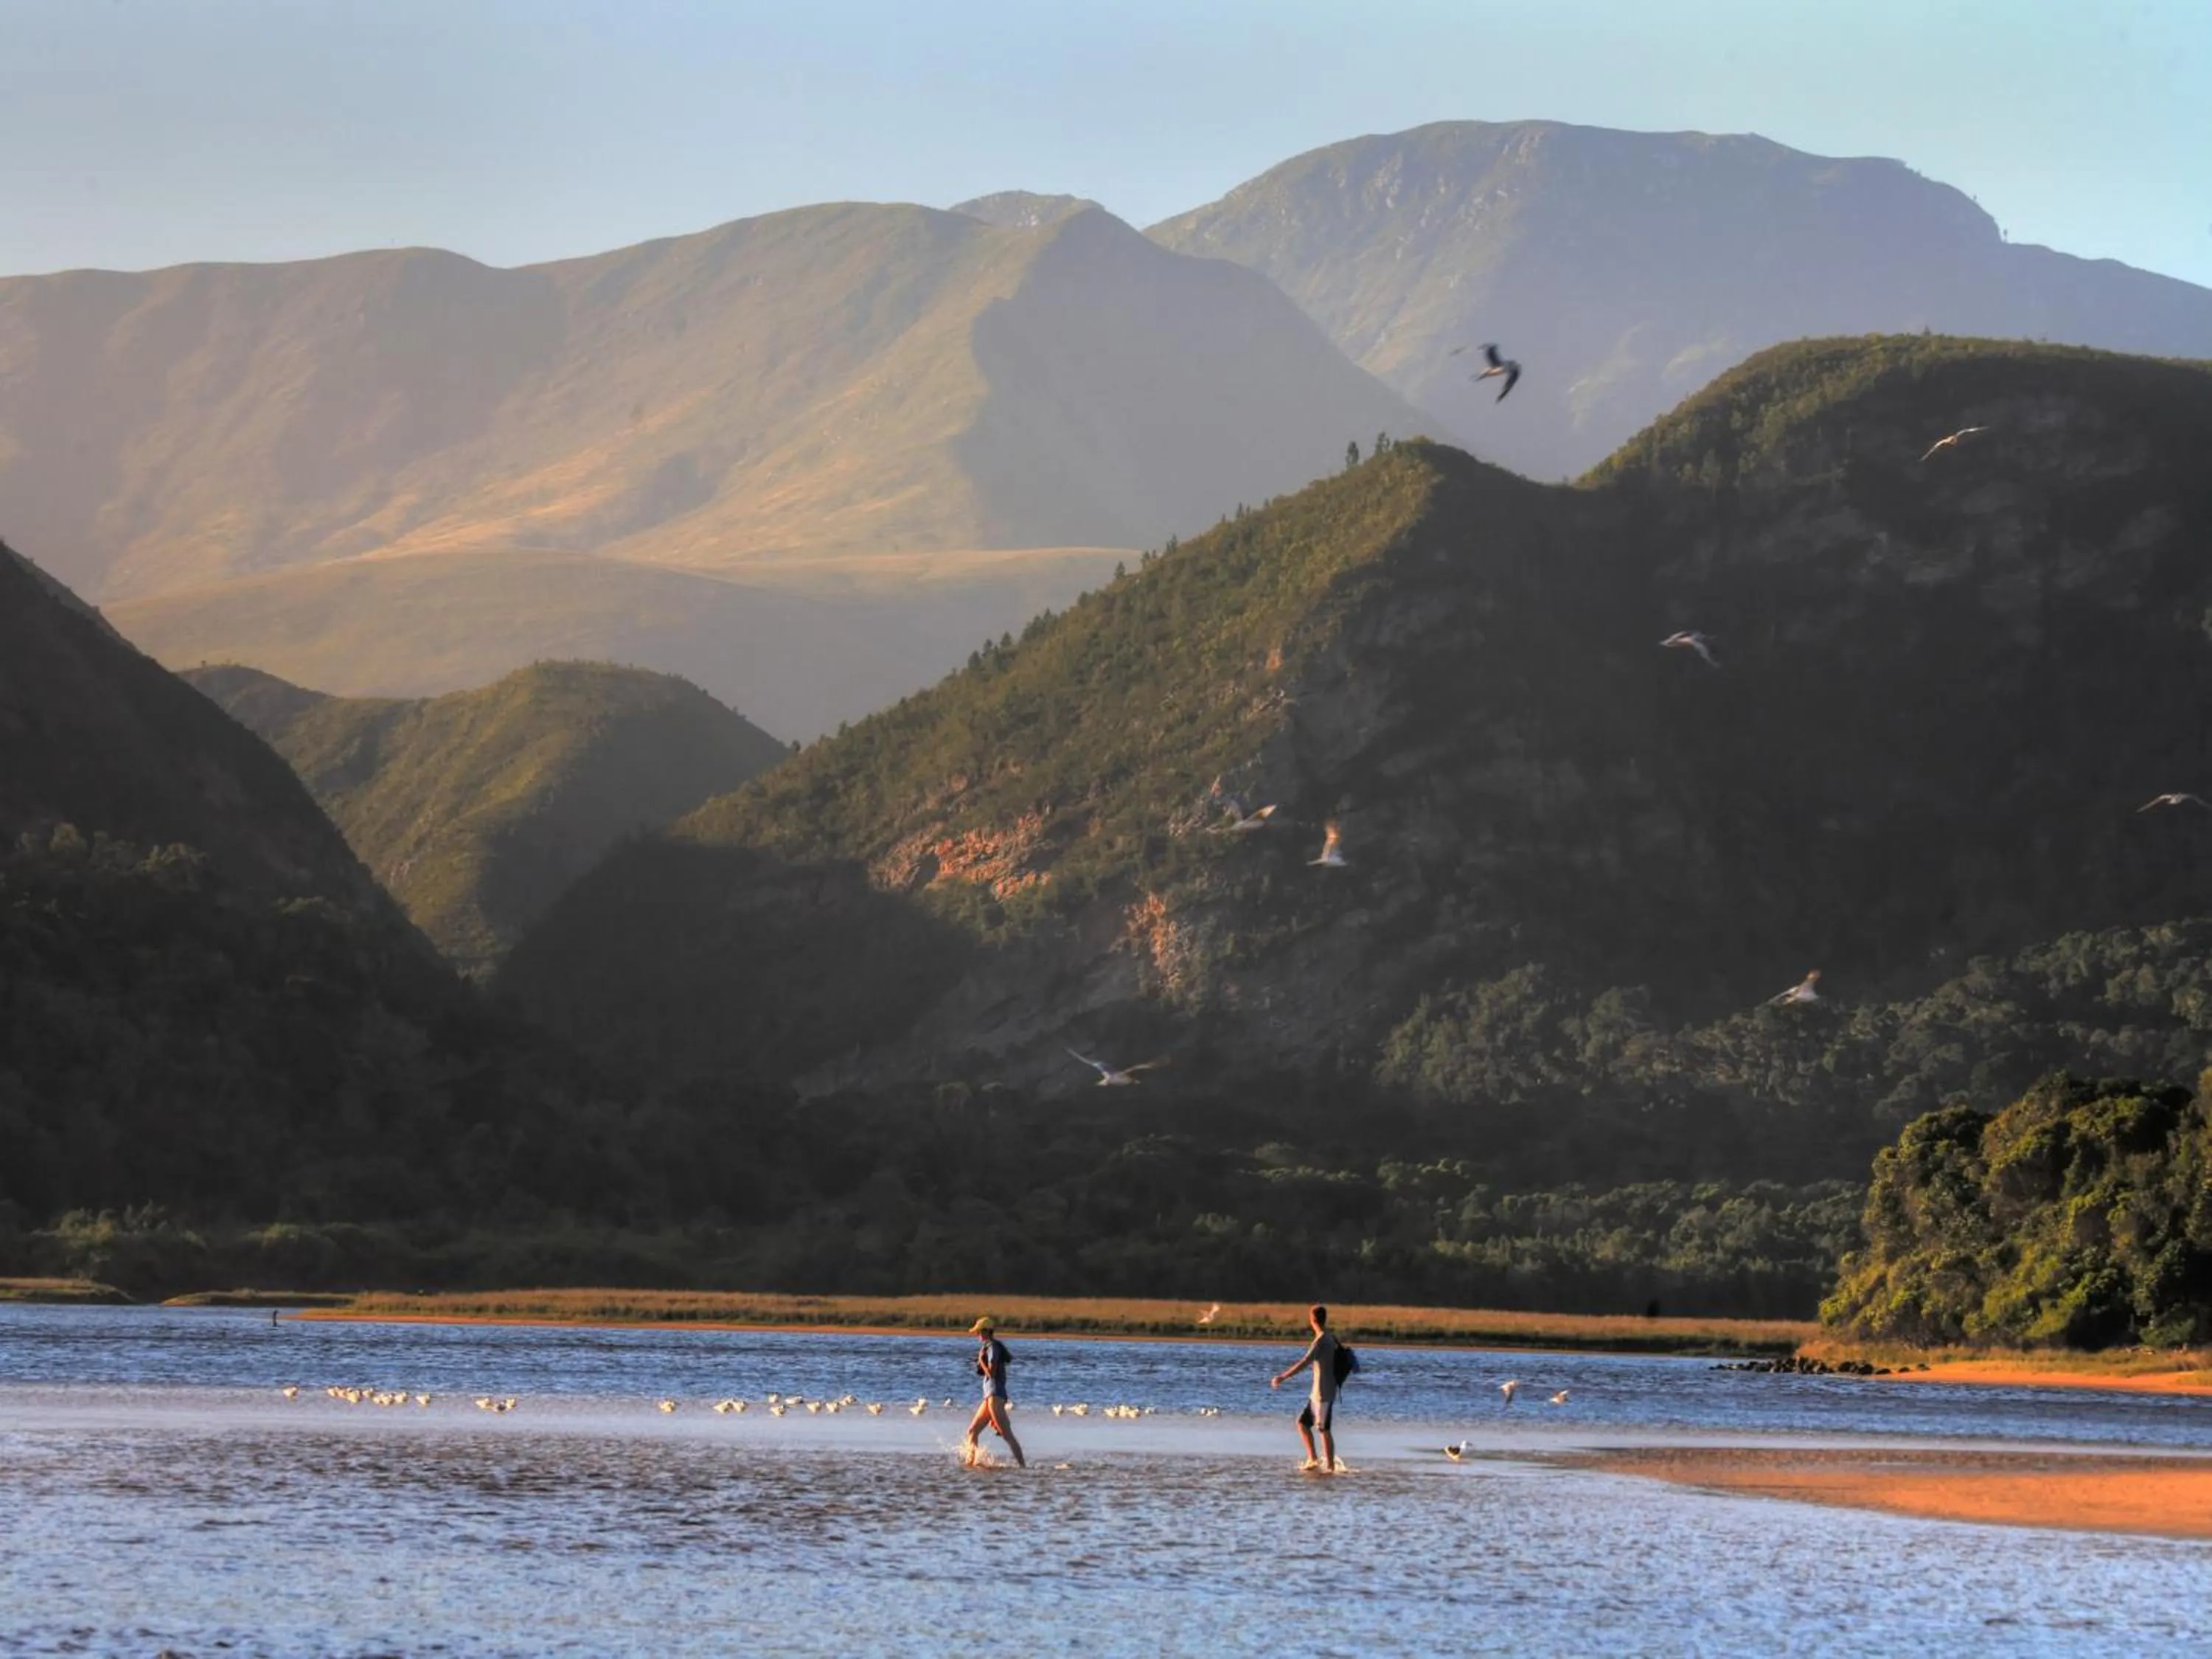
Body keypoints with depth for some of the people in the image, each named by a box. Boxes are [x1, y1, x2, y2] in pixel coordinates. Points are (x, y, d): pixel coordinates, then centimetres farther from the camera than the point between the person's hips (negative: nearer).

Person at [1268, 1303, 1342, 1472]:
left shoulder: (1321, 1341, -17)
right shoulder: (1328, 1339, 13)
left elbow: (1304, 1363, -25)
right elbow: (1304, 1359, 24)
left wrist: (1282, 1377, -24)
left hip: (1324, 1394, -9)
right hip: (1317, 1394, 9)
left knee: (1324, 1430, -5)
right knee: (1303, 1422, 13)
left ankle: (1330, 1467, -2)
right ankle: (1312, 1459, 12)